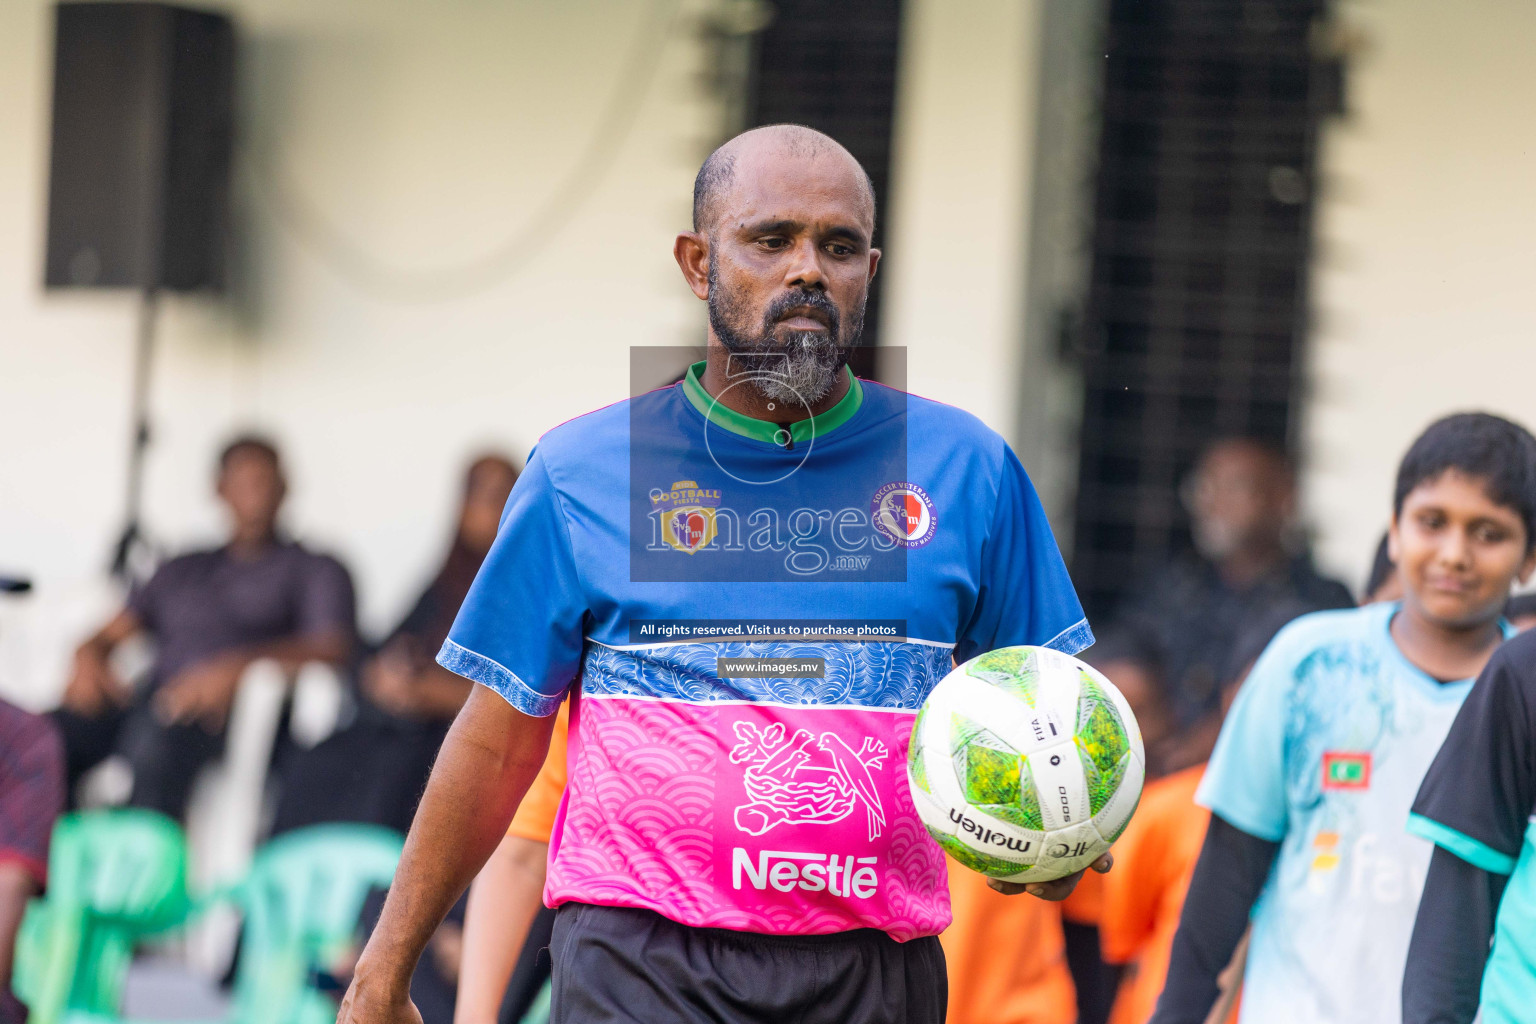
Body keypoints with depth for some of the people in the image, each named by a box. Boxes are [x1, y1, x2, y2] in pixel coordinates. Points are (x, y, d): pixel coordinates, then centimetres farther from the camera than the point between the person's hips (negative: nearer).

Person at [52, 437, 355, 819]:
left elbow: (331, 648, -1)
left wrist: (239, 666, -19)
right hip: (144, 700, 4)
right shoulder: (182, 571, 32)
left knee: (157, 742, -41)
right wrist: (89, 656, -1)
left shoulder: (315, 570, 17)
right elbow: (112, 633, 26)